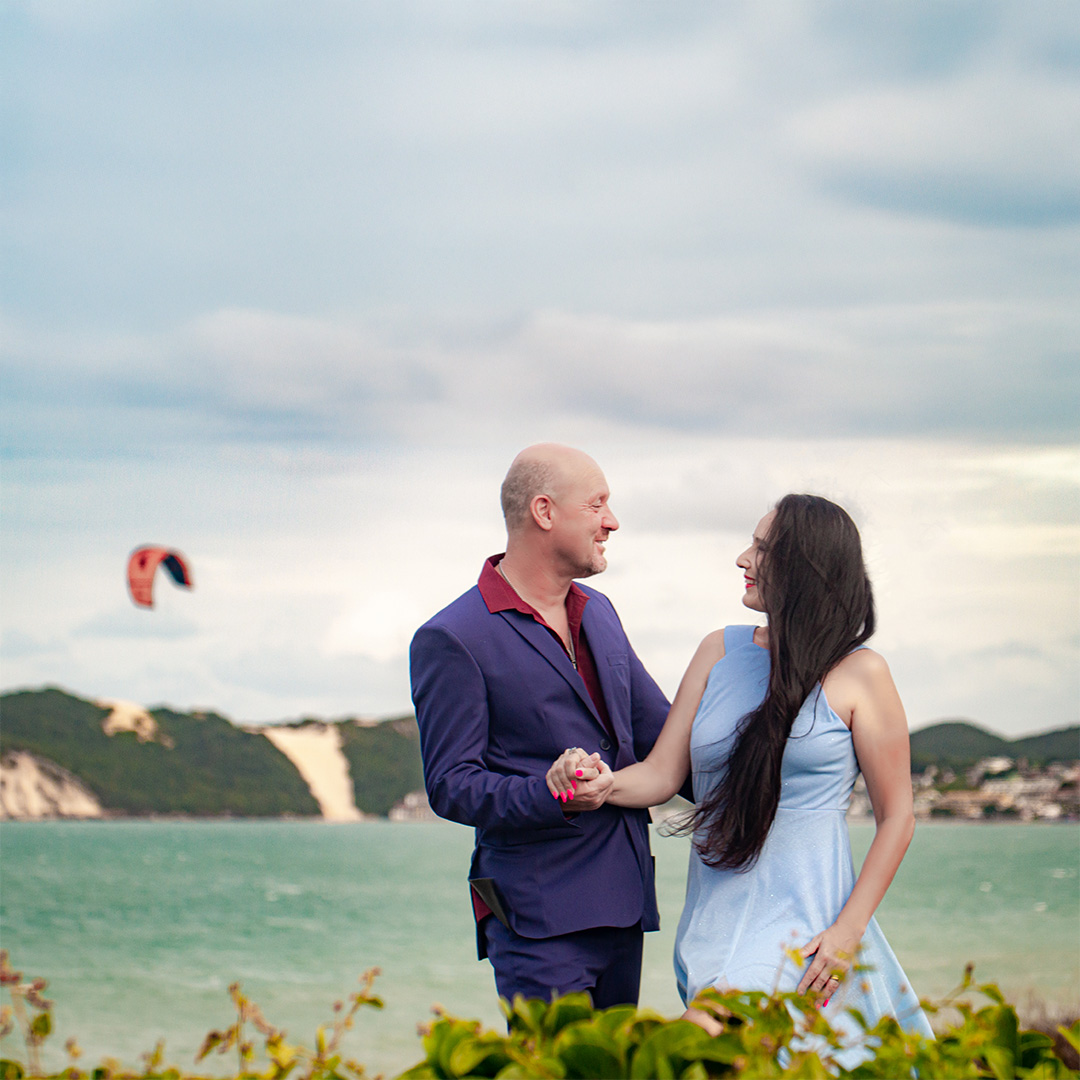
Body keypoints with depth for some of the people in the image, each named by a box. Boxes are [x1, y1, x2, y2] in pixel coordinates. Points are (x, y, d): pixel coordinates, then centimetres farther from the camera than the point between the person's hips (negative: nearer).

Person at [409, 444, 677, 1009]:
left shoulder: (598, 613, 16)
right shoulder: (451, 639, -8)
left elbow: (658, 730, 24)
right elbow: (450, 785, -10)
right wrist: (551, 796, -25)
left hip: (623, 901, 8)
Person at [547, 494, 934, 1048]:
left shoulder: (857, 673, -2)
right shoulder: (720, 651, 11)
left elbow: (896, 817, -1)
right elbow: (662, 774, 9)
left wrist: (847, 931, -10)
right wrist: (605, 783, -14)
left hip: (805, 924, -6)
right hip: (712, 917, 6)